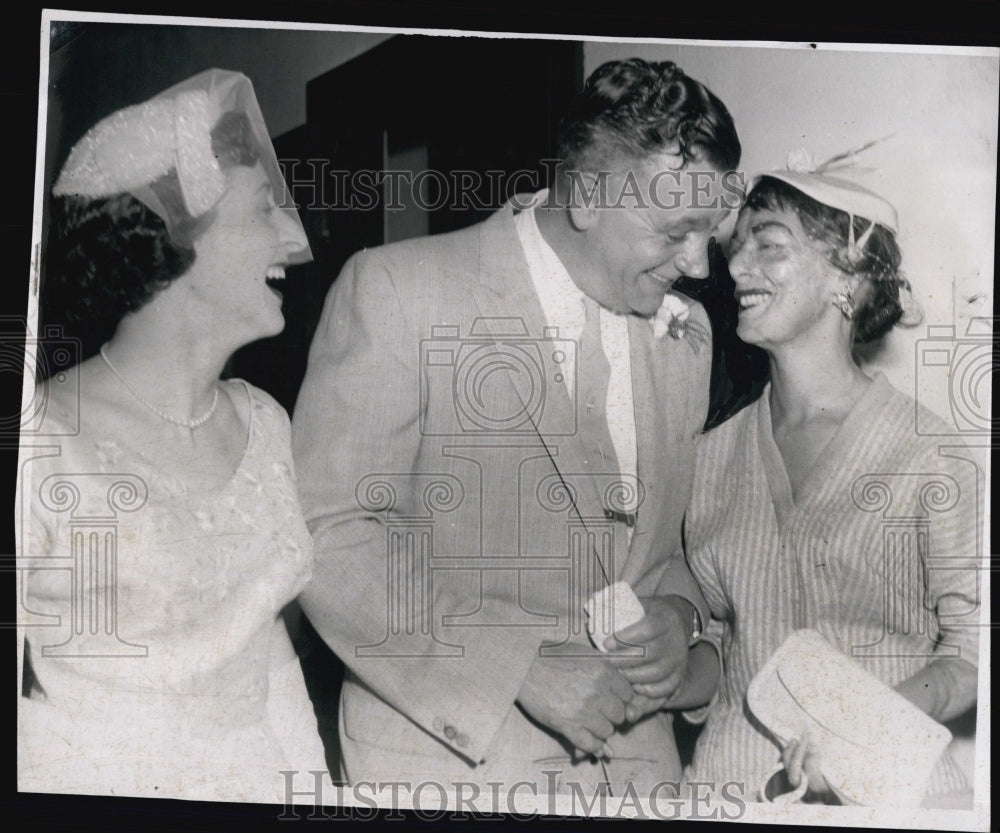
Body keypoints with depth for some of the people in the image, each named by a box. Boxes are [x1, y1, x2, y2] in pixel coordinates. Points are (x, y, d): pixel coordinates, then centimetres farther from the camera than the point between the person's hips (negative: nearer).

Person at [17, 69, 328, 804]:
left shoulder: (265, 424, -1)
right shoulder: (46, 447, -19)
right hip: (92, 787, -4)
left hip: (258, 779, 5)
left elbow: (264, 637, 7)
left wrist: (310, 778, 3)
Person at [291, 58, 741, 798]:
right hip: (446, 759, -5)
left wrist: (677, 612, -6)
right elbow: (327, 534, -18)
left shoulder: (686, 331, 6)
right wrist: (522, 666, -22)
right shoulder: (396, 290, -14)